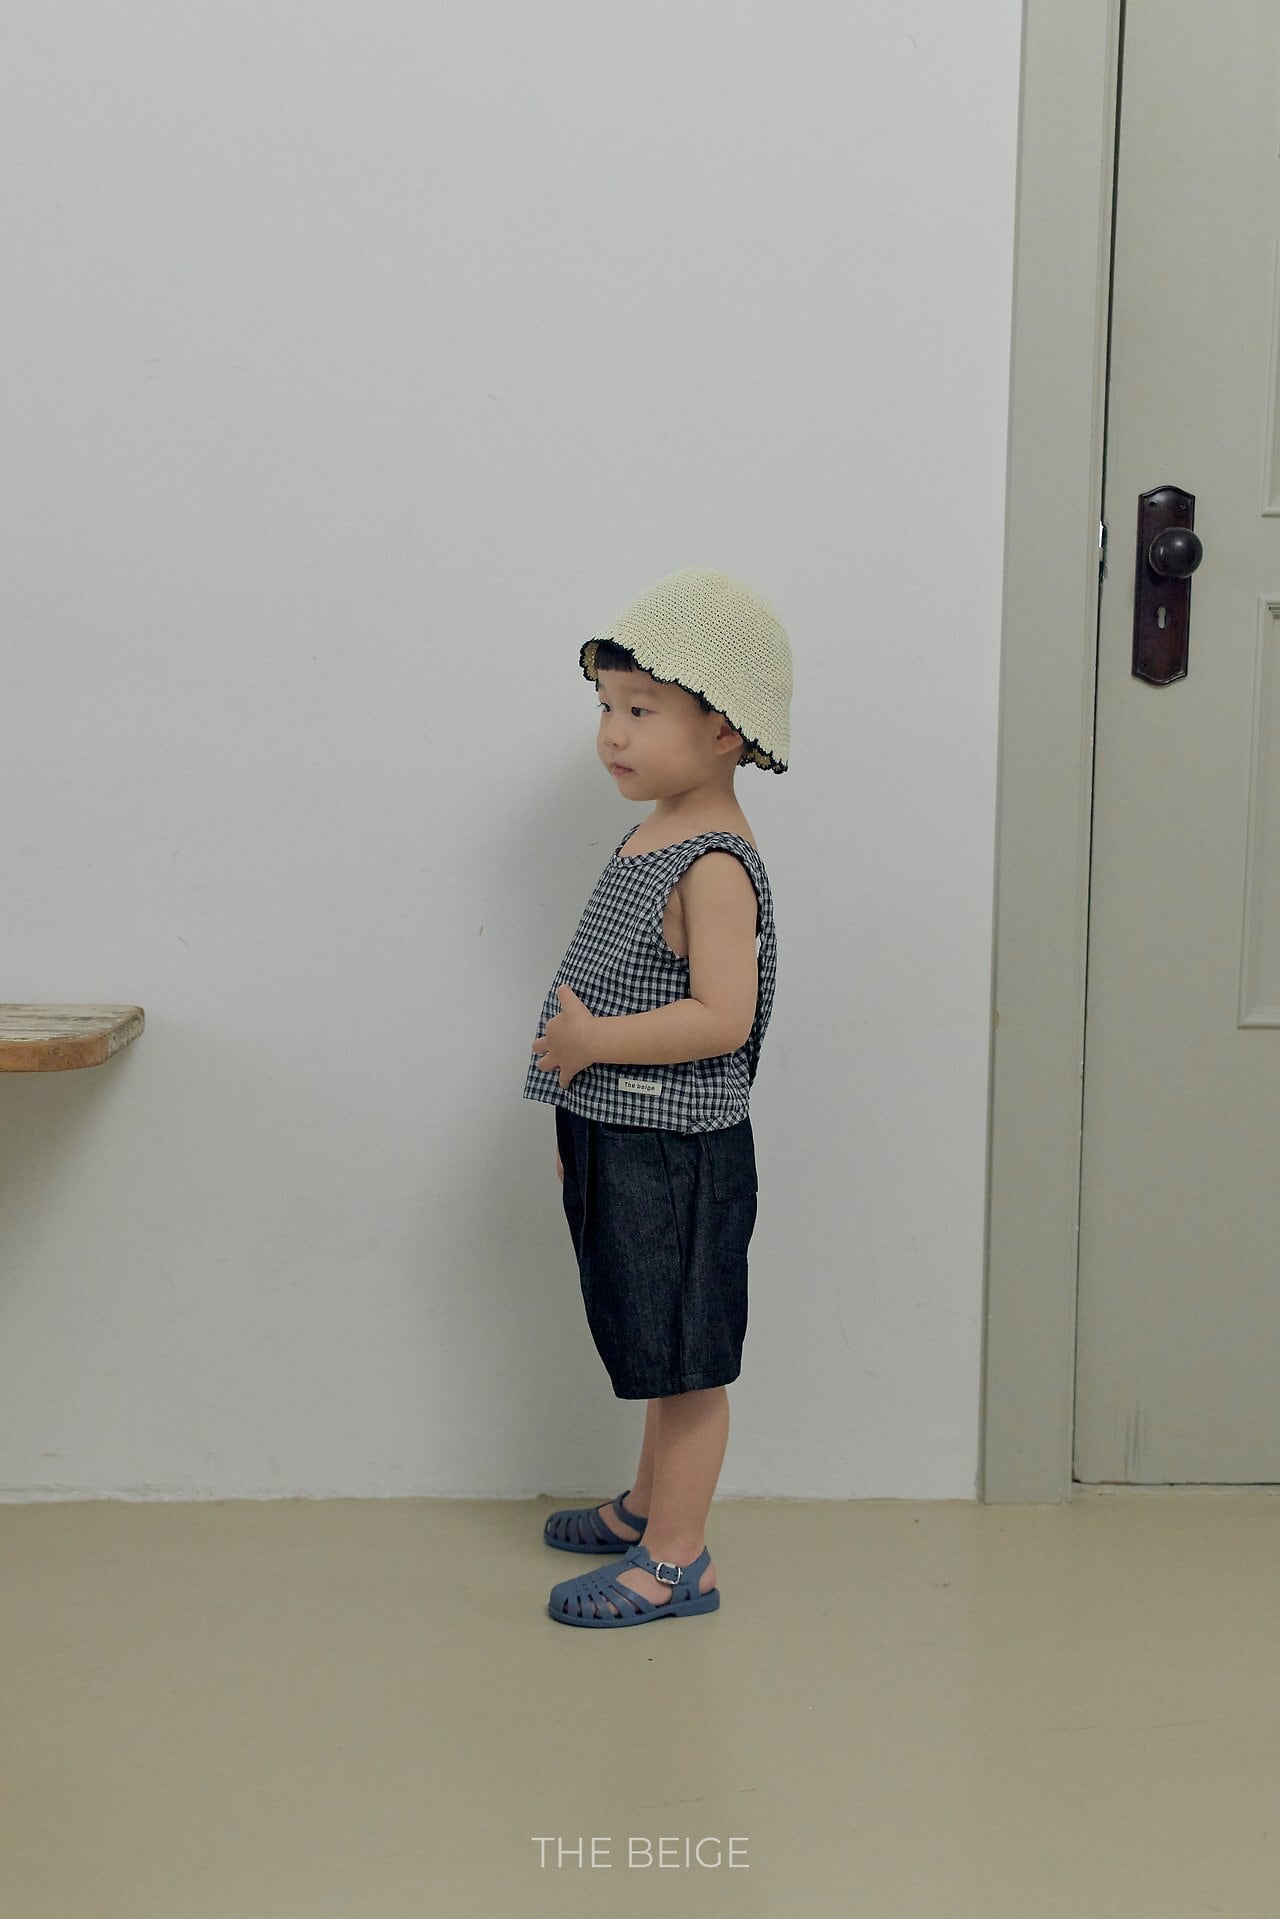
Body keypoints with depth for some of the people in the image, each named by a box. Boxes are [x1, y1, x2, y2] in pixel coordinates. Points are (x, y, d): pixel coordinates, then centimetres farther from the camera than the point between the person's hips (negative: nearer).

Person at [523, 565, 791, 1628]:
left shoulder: (715, 863, -20)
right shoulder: (650, 838, 10)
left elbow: (720, 1018, -28)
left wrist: (590, 1041, -21)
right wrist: (578, 1105, 20)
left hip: (678, 1153, -9)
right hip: (619, 1142, 9)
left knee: (686, 1358, 2)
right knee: (657, 1351, 22)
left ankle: (678, 1559, 11)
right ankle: (651, 1504, 38)